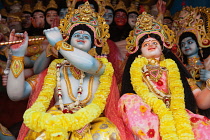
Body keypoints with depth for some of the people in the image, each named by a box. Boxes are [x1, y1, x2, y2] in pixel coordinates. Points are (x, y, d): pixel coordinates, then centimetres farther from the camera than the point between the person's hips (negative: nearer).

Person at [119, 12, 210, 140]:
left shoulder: (170, 64, 23)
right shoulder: (137, 65, 22)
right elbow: (140, 90, 2)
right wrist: (162, 110, -17)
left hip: (176, 113, 0)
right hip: (147, 113, 1)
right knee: (128, 99, -33)